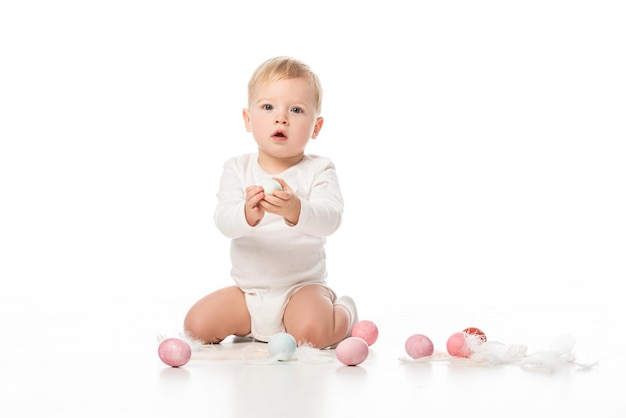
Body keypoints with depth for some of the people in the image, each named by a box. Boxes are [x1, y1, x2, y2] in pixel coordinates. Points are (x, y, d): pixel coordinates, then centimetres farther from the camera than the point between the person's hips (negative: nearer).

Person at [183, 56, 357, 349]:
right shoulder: (237, 169, -1)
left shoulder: (318, 170, -7)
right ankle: (244, 325, 20)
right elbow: (223, 221, -16)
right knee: (197, 326, -12)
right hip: (247, 290, 3)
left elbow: (329, 219, -24)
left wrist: (295, 210, -47)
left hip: (303, 286, -3)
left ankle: (344, 312, 6)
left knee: (312, 333, -31)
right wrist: (248, 214, -42)